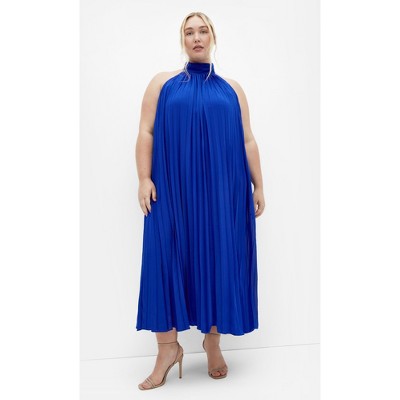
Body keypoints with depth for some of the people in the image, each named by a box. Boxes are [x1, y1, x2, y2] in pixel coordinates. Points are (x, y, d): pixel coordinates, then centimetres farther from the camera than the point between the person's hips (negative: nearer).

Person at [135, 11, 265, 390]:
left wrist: (258, 187, 6)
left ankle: (213, 341, 18)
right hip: (173, 189, -1)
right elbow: (146, 133, 3)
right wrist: (145, 179, -9)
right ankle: (168, 346, 7)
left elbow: (247, 141, 11)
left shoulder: (232, 88, 14)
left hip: (224, 189, 1)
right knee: (168, 259, -4)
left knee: (219, 260, 3)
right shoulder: (162, 82, 11)